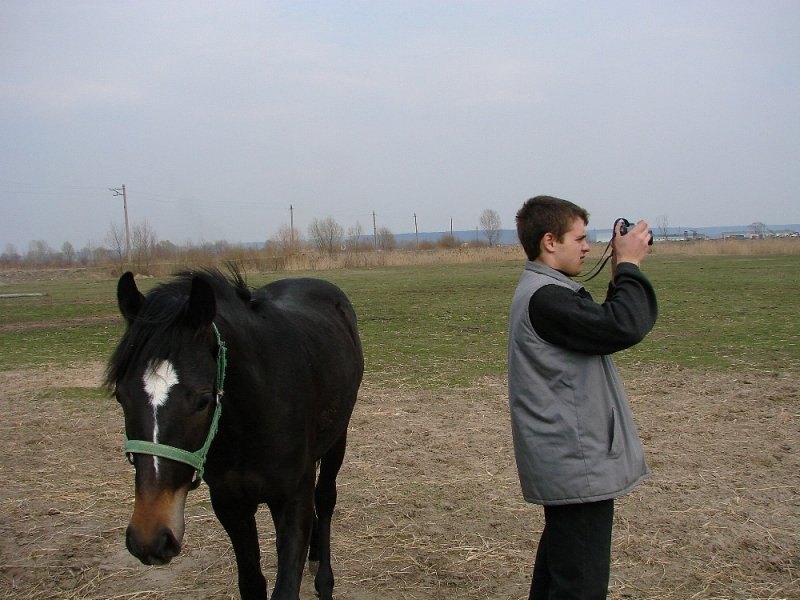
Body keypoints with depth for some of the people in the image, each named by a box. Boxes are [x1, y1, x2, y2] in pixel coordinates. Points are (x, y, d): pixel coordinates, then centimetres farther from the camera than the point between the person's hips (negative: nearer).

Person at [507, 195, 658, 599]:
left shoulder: (545, 292, 14)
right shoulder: (545, 298, -21)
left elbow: (603, 327, 18)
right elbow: (625, 327, -28)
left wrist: (619, 275, 7)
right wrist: (629, 266, -14)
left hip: (566, 462, 11)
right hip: (577, 466, -11)